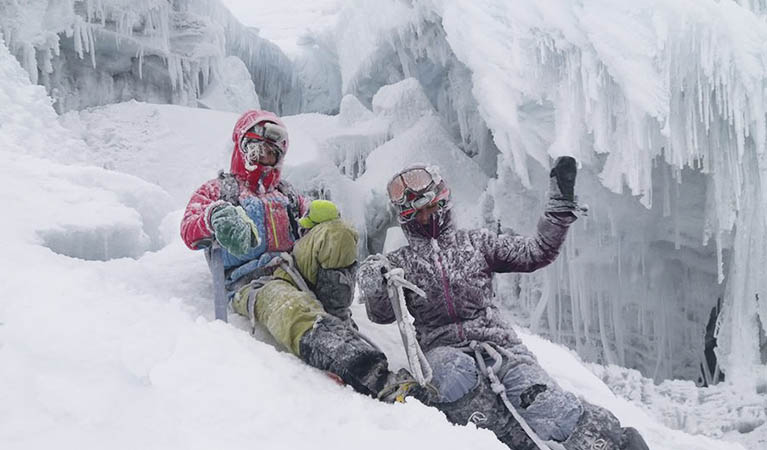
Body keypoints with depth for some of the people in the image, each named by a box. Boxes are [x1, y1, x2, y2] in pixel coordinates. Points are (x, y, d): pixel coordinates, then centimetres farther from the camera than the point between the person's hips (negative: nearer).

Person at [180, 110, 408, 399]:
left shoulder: (288, 196, 35)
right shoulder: (217, 190, 28)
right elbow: (190, 232, 8)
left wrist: (316, 221, -10)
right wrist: (215, 217, -16)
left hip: (295, 266, 4)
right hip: (252, 281, -4)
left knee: (336, 231, -28)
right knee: (292, 309, -41)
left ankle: (334, 322, -31)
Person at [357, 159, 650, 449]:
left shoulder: (476, 243, 19)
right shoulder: (401, 262, 19)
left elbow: (534, 253, 14)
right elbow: (382, 315, 8)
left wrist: (560, 207, 6)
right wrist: (376, 288, -13)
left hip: (495, 339, 1)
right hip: (444, 350, -1)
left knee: (535, 394, -26)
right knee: (456, 375, -37)